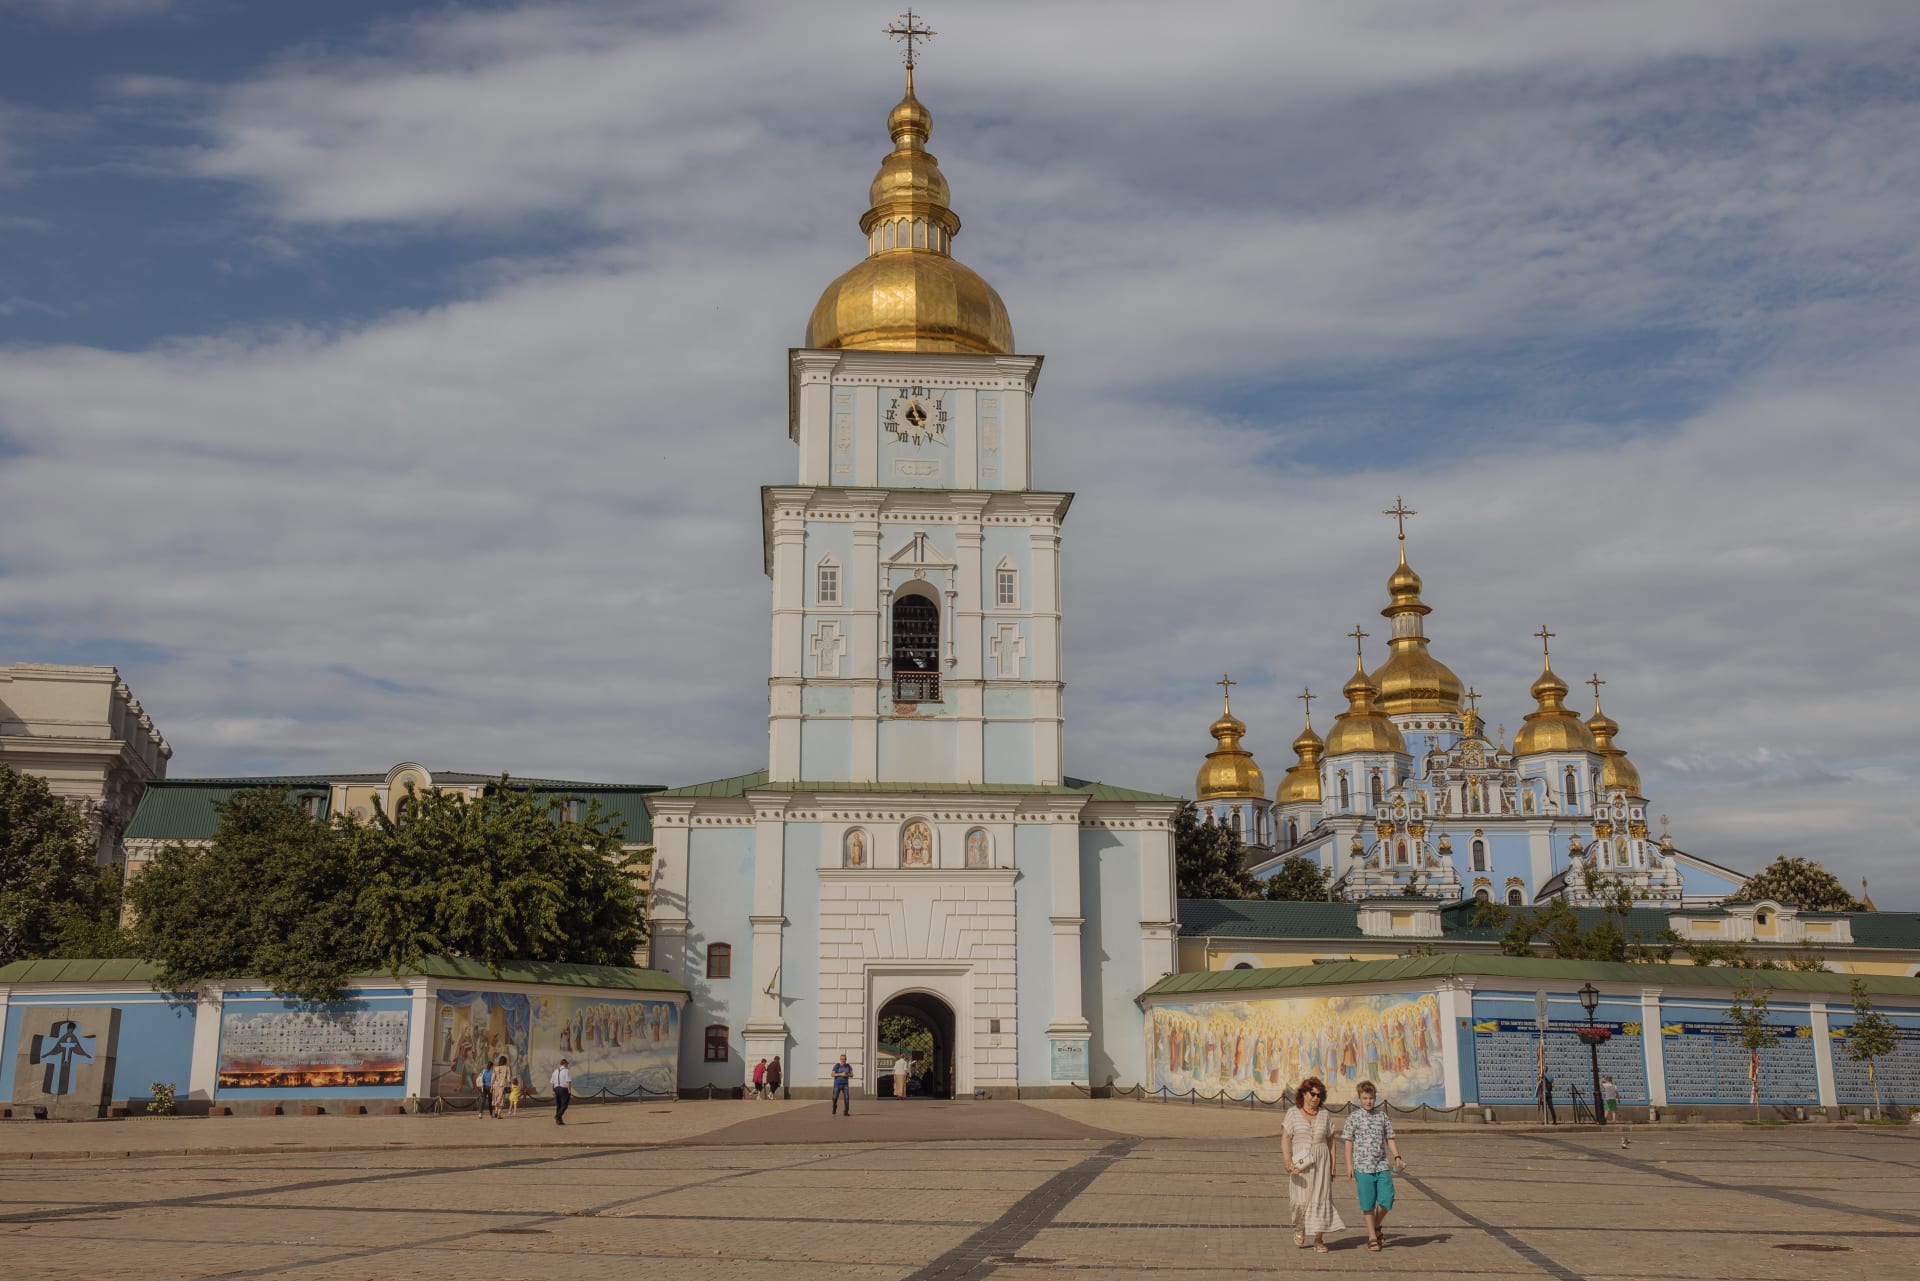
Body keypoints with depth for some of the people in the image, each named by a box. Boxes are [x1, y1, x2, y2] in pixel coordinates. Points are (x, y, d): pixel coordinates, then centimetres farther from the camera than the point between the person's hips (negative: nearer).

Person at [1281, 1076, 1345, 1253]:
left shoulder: (1325, 1114, 6)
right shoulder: (1293, 1113, 0)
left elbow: (1330, 1141, 10)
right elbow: (1285, 1138, -6)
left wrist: (1332, 1165, 5)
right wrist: (1287, 1161, -19)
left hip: (1320, 1162, 2)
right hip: (1299, 1163, -1)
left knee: (1320, 1198, -4)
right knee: (1300, 1200, -3)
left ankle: (1318, 1239, 1)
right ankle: (1299, 1228, 26)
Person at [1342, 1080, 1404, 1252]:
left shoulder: (1382, 1115, 8)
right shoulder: (1354, 1117, 0)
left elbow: (1389, 1138, 12)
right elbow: (1349, 1142, 1)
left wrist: (1397, 1156, -2)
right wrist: (1349, 1164, -4)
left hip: (1382, 1165, 3)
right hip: (1363, 1166, -3)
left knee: (1387, 1198, -3)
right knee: (1368, 1203, 1)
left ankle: (1376, 1226, 23)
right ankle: (1372, 1237, 12)